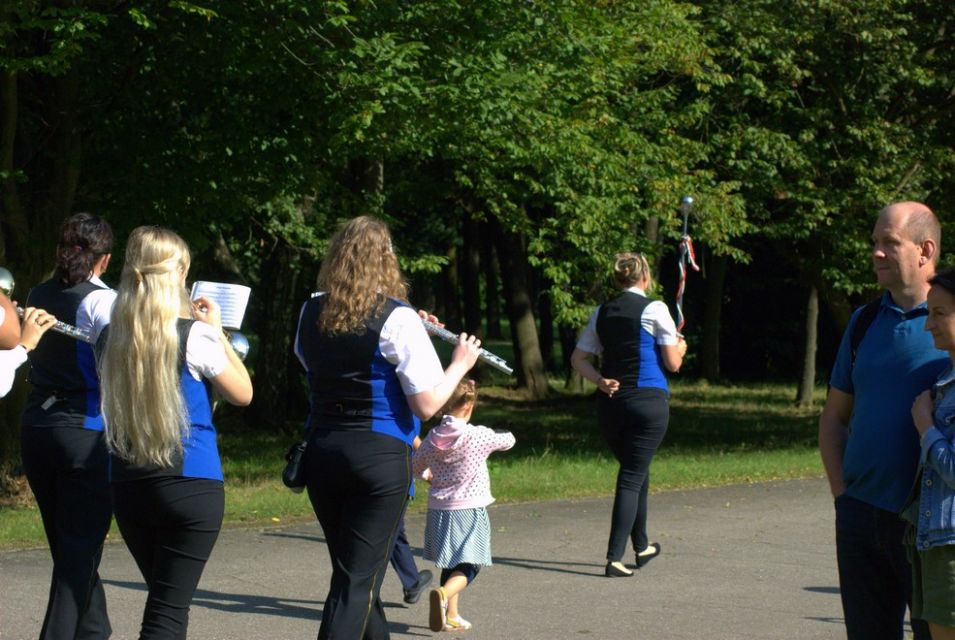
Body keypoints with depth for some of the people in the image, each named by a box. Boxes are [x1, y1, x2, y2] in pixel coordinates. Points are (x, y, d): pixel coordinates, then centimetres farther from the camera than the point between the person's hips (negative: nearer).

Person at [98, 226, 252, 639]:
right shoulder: (194, 337, -13)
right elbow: (243, 393, -1)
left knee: (163, 600, 21)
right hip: (190, 485, -5)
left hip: (127, 485, 6)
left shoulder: (110, 339, 2)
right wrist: (217, 332, 6)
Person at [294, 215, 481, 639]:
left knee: (351, 571, 20)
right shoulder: (397, 319, -12)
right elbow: (426, 406, -14)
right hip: (380, 458, -6)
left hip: (322, 454, 6)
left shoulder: (311, 314, 5)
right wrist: (461, 363, 5)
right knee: (358, 581, -2)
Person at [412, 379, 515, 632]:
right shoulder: (478, 436, -12)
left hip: (439, 508, 5)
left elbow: (417, 467, 15)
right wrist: (506, 436, 28)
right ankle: (444, 594, -32)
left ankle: (452, 615, 17)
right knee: (468, 567, -5)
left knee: (450, 566, 18)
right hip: (469, 510, -5)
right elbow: (508, 440, 5)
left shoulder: (433, 438, -1)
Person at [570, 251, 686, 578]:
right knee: (632, 477, -4)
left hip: (610, 402, 5)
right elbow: (673, 363, -4)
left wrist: (599, 380, 0)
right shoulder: (654, 309, -6)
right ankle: (615, 557, -12)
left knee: (635, 473, 21)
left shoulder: (602, 313, 10)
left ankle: (642, 547, 33)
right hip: (648, 400, -5)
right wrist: (680, 347, 16)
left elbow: (578, 358, 10)